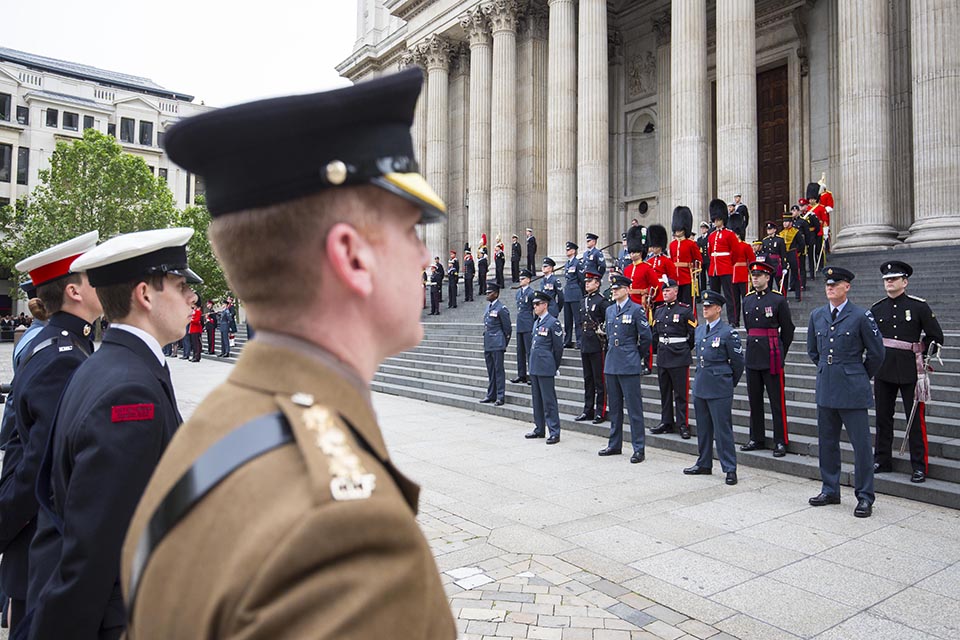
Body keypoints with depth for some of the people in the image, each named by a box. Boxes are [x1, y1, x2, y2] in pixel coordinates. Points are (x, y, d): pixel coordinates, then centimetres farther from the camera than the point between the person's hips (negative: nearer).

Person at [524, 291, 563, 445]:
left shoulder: (553, 322, -11)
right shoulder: (536, 322, 15)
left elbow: (558, 347, -9)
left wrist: (554, 367, -4)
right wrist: (532, 363, 16)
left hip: (546, 369, -8)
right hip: (534, 367, 8)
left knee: (549, 400, -4)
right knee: (537, 399, 14)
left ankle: (554, 432, 2)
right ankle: (539, 429, 24)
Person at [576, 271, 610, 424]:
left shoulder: (602, 301, -9)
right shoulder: (583, 301, 14)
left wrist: (603, 332, -11)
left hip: (598, 346, -8)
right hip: (585, 344, 8)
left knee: (599, 380, -1)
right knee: (588, 379, 13)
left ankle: (601, 412, 5)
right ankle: (588, 410, 20)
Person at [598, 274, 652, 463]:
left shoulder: (636, 309, -7)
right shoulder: (609, 310, 13)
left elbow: (646, 337, -5)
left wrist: (637, 357, 4)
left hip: (629, 366, -7)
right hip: (611, 365, 7)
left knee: (634, 408, -2)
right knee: (614, 407, 14)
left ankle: (639, 449, 4)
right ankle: (614, 445, 25)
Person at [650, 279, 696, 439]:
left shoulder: (685, 310, -6)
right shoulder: (658, 310, 11)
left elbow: (694, 333, -2)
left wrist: (685, 349, 5)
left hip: (679, 357, -6)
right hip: (662, 357, 6)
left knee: (681, 393, -1)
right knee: (665, 392, 11)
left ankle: (683, 425, 6)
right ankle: (666, 422, 20)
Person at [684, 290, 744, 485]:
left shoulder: (728, 333, -10)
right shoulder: (699, 330, 10)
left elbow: (738, 362, -3)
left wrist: (730, 383, 6)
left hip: (720, 390, -7)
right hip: (700, 387, 7)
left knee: (723, 430, -1)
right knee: (703, 429, 15)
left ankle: (730, 469, 9)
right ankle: (704, 464, 27)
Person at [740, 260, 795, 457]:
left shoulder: (778, 299, -6)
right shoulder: (747, 300, 10)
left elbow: (788, 329, 1)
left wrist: (779, 354, 7)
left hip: (772, 357, -5)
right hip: (752, 355, 6)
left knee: (777, 400, 0)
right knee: (754, 399, 10)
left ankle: (781, 441, 8)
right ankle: (757, 438, 20)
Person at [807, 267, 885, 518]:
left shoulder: (861, 316, -7)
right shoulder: (816, 315, 7)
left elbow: (876, 353, 0)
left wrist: (861, 377, 8)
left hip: (852, 391, -5)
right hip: (825, 389, 5)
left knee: (861, 443, 0)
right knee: (827, 442, 12)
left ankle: (865, 497, 12)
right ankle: (830, 490, 25)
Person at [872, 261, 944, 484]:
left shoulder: (919, 306, -2)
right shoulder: (876, 309, 7)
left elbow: (936, 337, 3)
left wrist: (919, 353, 0)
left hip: (909, 371, -3)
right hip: (883, 371, 3)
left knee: (915, 419, 1)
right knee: (883, 417, 10)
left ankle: (919, 466, 10)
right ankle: (882, 460, 20)